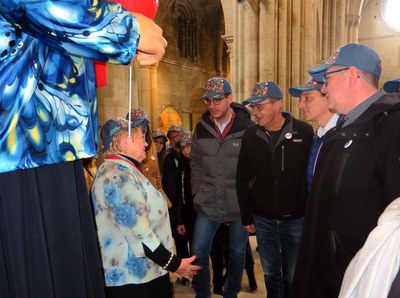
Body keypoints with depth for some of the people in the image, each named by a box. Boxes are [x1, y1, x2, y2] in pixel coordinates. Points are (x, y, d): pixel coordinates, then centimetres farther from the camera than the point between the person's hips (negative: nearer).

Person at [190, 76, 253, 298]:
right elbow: (196, 163, 9)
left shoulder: (247, 127, -11)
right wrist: (198, 191, 5)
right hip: (208, 202, 2)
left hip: (239, 203, -2)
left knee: (237, 253, 15)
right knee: (199, 252, 4)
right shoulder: (201, 128, -1)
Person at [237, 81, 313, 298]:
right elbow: (242, 179, 5)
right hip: (262, 219, 3)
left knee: (293, 276, 10)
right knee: (270, 274, 17)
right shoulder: (250, 136, -1)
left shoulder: (304, 132, -10)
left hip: (296, 219, -2)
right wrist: (246, 217, 4)